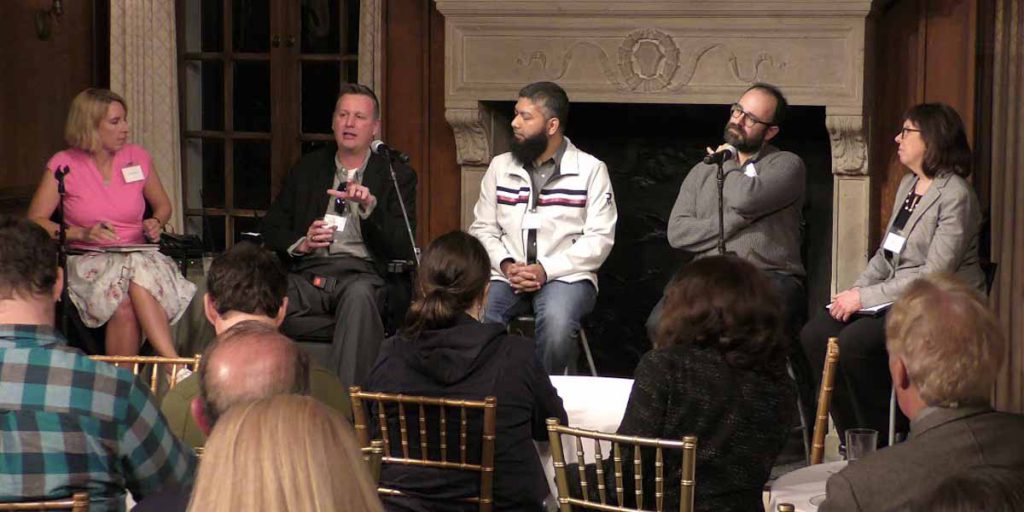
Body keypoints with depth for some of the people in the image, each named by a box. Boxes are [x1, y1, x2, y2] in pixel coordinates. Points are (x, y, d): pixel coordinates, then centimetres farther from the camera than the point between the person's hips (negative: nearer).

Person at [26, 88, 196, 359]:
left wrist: (156, 223, 1)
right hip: (87, 260, -2)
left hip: (138, 256, 2)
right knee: (123, 304, -36)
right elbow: (34, 221, -1)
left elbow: (163, 205, 24)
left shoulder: (138, 157, 9)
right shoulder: (63, 165, 0)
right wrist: (82, 233, -14)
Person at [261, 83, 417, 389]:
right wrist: (300, 243, -3)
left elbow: (404, 248, 2)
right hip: (309, 275, 2)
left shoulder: (397, 175, 14)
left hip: (362, 275, -2)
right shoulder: (308, 168, 22)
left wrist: (370, 207, -14)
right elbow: (271, 229, 19)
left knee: (358, 294, -40)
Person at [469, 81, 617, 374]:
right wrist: (506, 264, -7)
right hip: (506, 274, 3)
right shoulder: (500, 166, 15)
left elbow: (600, 238, -4)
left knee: (556, 321, -37)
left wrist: (546, 270, -14)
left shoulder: (591, 170, 2)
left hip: (565, 274, -3)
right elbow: (483, 229, 14)